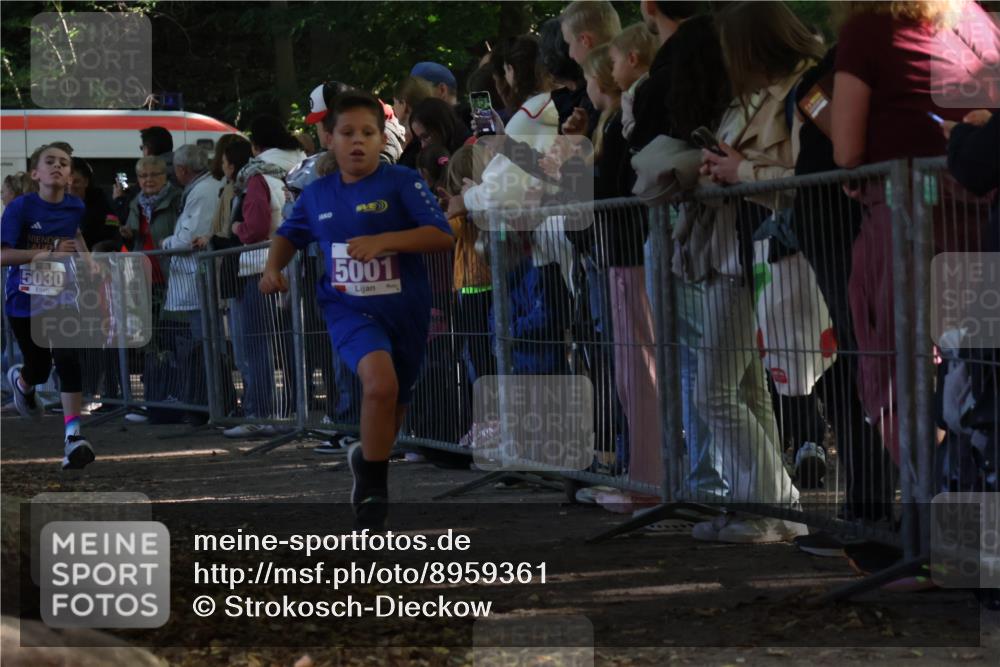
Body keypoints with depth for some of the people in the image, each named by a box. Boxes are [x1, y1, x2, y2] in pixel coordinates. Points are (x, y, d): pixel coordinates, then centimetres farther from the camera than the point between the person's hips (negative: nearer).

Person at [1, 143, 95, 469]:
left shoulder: (76, 207, -3)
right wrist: (48, 253, -29)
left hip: (60, 298, 2)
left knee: (68, 360, -19)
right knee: (39, 369, 13)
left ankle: (73, 436, -18)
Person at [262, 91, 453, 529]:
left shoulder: (402, 183, -8)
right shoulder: (317, 194, 4)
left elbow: (443, 236, -17)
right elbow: (289, 235, 23)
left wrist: (384, 240, -27)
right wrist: (273, 268, 4)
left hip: (405, 308, 0)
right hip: (349, 307, 0)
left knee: (394, 404, 15)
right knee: (380, 382, -29)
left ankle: (368, 461, 49)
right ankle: (372, 488, -11)